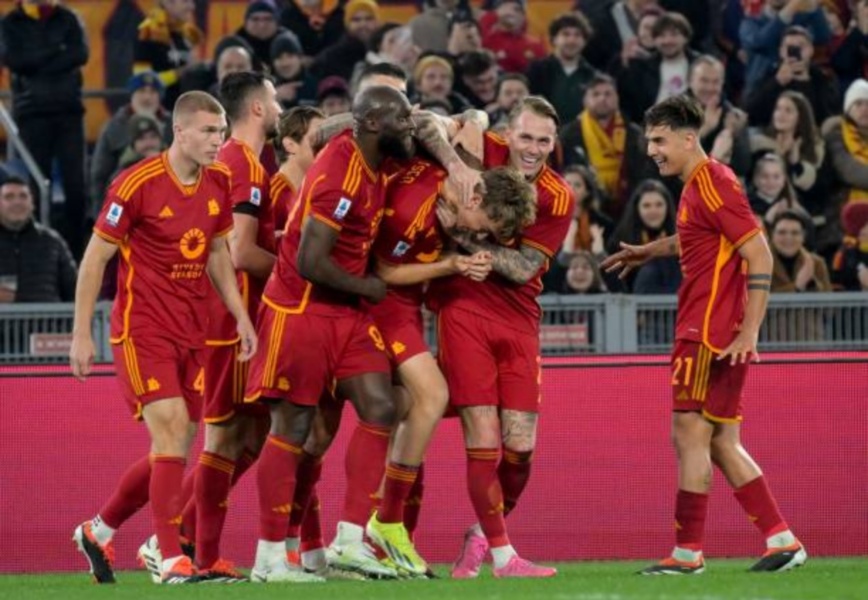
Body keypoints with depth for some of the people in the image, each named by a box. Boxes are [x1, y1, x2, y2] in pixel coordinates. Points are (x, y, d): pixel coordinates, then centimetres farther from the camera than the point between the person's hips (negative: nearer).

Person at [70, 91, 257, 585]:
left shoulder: (218, 183, 5)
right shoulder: (138, 184, -13)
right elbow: (96, 257, -7)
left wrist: (240, 316, 9)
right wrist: (82, 333, -9)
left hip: (192, 331, 7)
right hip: (143, 327, -7)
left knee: (175, 450, 7)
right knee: (172, 430, -17)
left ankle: (99, 531, 26)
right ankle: (173, 560, -15)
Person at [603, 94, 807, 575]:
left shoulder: (713, 184, -15)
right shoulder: (696, 185, 14)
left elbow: (760, 255, -19)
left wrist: (749, 330, -24)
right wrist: (649, 251, 41)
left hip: (710, 335, -10)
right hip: (703, 332, 10)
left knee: (690, 436, -6)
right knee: (722, 444, 9)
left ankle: (687, 553, -3)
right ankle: (782, 541, 9)